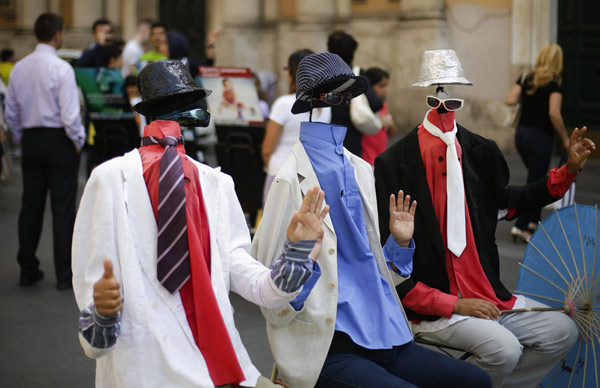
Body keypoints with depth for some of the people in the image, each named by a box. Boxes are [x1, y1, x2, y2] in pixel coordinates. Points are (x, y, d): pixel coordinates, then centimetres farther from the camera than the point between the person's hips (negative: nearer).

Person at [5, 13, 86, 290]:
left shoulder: (19, 68, 4)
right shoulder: (61, 69, -14)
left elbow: (11, 112, 9)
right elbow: (70, 113, -18)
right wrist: (78, 141, -3)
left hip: (30, 140, 6)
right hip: (58, 140, -6)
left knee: (30, 205, 12)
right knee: (62, 208, -1)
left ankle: (27, 269, 20)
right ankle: (64, 274, 2)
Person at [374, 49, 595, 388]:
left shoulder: (480, 152, 5)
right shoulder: (395, 164, -13)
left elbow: (508, 204, 23)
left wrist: (568, 170, 13)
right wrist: (453, 304, -17)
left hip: (487, 296, 7)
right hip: (432, 308, -6)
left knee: (562, 331, -6)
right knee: (503, 347, -27)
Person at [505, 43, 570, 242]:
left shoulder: (526, 78, 4)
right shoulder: (554, 83, -12)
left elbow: (510, 100, -5)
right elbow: (554, 114, -20)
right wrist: (565, 139, -10)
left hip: (521, 134, 6)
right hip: (541, 137, -6)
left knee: (536, 179, 22)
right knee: (535, 183, 2)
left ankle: (534, 220, 28)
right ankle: (520, 227, -1)